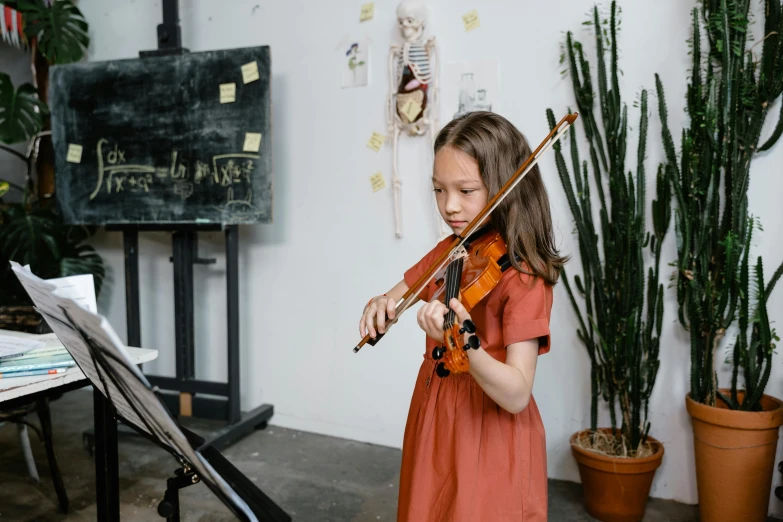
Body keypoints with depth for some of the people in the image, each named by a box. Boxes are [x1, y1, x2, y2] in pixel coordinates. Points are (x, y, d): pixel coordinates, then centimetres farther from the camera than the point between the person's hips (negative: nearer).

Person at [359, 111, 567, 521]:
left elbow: (517, 395, -28)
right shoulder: (447, 251, 1)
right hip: (433, 419, 7)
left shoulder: (523, 276, -21)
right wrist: (380, 306, -15)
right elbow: (397, 296, 9)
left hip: (490, 436, -6)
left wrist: (463, 342, -47)